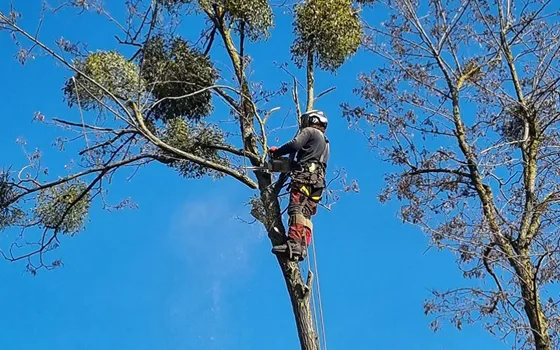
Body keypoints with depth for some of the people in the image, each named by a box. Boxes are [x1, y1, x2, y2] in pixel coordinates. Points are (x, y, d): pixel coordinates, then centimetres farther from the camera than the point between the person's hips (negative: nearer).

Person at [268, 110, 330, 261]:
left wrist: (276, 151, 5)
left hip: (305, 175, -8)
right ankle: (303, 247, -17)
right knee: (306, 215, -2)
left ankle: (293, 243, -35)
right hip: (319, 180, 8)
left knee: (297, 209, -20)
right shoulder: (325, 142, 36)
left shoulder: (310, 131, 10)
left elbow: (294, 145, -7)